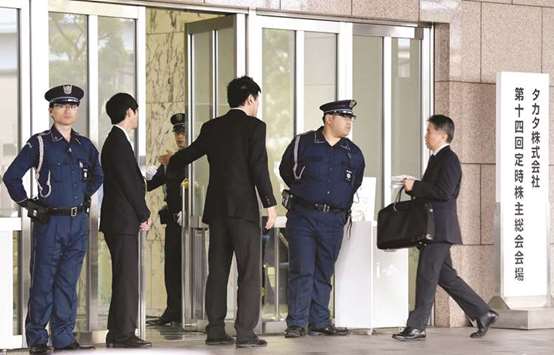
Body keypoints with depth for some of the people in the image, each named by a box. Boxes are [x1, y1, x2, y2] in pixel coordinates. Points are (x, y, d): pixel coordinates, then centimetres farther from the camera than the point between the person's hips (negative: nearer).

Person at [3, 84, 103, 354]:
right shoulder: (39, 143, -4)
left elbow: (97, 176, 28)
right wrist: (27, 205, -5)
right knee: (43, 283, 0)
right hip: (49, 221, -4)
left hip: (78, 222, 4)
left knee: (68, 282, 8)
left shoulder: (85, 145, 10)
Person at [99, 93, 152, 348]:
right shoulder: (119, 142, -13)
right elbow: (128, 183, -17)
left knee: (124, 278, 12)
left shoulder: (115, 141, 18)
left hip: (120, 221, 10)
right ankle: (123, 334, -7)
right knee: (126, 278, -8)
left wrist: (141, 214, 13)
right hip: (123, 221, -10)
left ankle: (117, 334, 15)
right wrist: (144, 215, -9)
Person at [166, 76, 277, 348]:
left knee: (217, 272, 10)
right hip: (244, 208, -6)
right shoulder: (254, 126, -6)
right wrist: (270, 203, -9)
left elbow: (189, 154, 23)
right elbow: (259, 167, -13)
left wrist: (170, 167, 44)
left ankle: (215, 330, 11)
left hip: (216, 208, 6)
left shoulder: (212, 127, 10)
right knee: (249, 272, -3)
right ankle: (245, 333, -8)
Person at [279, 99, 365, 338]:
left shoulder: (354, 154, 8)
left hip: (333, 221, 3)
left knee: (324, 273, 8)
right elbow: (285, 171, 13)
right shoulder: (302, 143, -1)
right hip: (302, 217, -3)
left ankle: (320, 322, 14)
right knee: (302, 271, -8)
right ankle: (296, 323, -5)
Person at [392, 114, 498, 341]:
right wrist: (414, 187, 7)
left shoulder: (449, 159, -11)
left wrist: (415, 186, -17)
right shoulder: (436, 158, 19)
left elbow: (444, 192, -21)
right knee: (445, 276, 12)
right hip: (434, 228, 10)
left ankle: (416, 327, -5)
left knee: (426, 276, -8)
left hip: (440, 228, -10)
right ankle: (482, 314, 17)